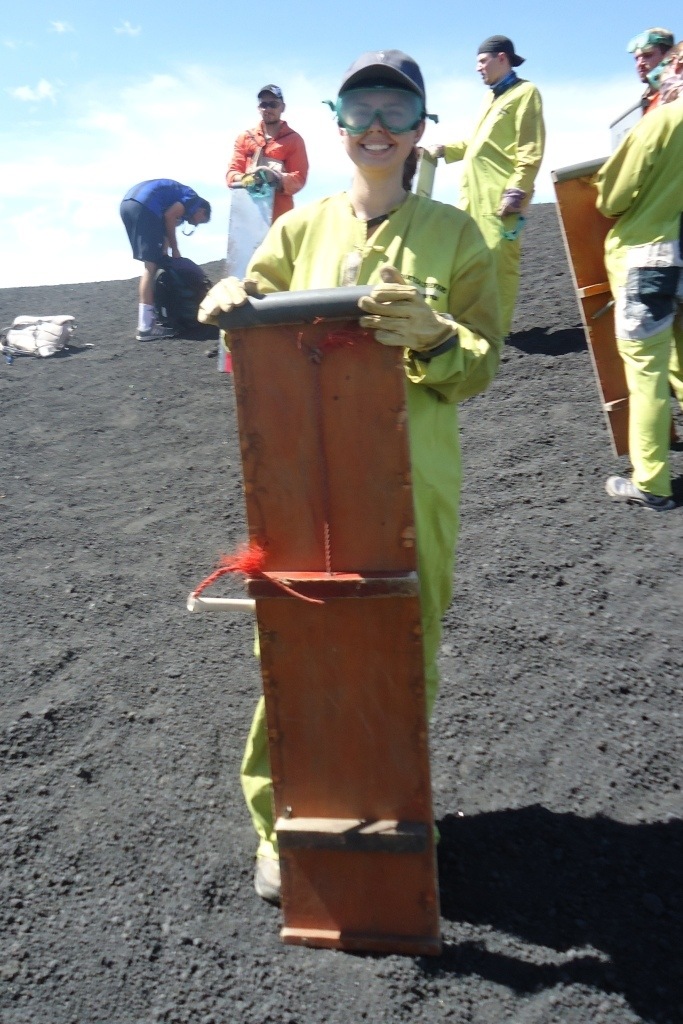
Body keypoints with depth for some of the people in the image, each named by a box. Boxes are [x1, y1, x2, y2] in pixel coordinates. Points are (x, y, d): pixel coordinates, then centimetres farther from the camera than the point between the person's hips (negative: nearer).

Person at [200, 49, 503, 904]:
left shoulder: (453, 234, 4)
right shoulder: (303, 228, 10)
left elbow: (484, 363, -1)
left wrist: (431, 340, -23)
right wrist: (230, 297, -7)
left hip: (410, 484, -1)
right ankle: (282, 824, 23)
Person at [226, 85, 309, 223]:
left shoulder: (294, 140, 11)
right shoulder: (245, 137, 18)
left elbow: (299, 179, 2)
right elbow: (232, 172, 12)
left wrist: (278, 179, -20)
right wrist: (244, 179, -13)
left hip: (279, 216, -2)